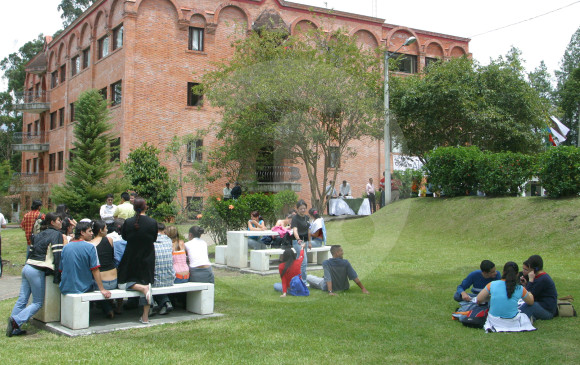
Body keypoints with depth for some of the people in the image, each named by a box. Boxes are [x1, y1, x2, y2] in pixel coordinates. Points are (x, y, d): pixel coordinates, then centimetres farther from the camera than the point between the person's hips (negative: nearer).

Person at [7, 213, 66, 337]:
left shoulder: (40, 235, 21)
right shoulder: (57, 234, -4)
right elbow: (58, 255, -11)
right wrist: (57, 276, -11)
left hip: (27, 267, 8)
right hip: (37, 271, -8)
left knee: (22, 300, 6)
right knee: (38, 303, -1)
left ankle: (14, 328, 5)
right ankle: (16, 321, -13)